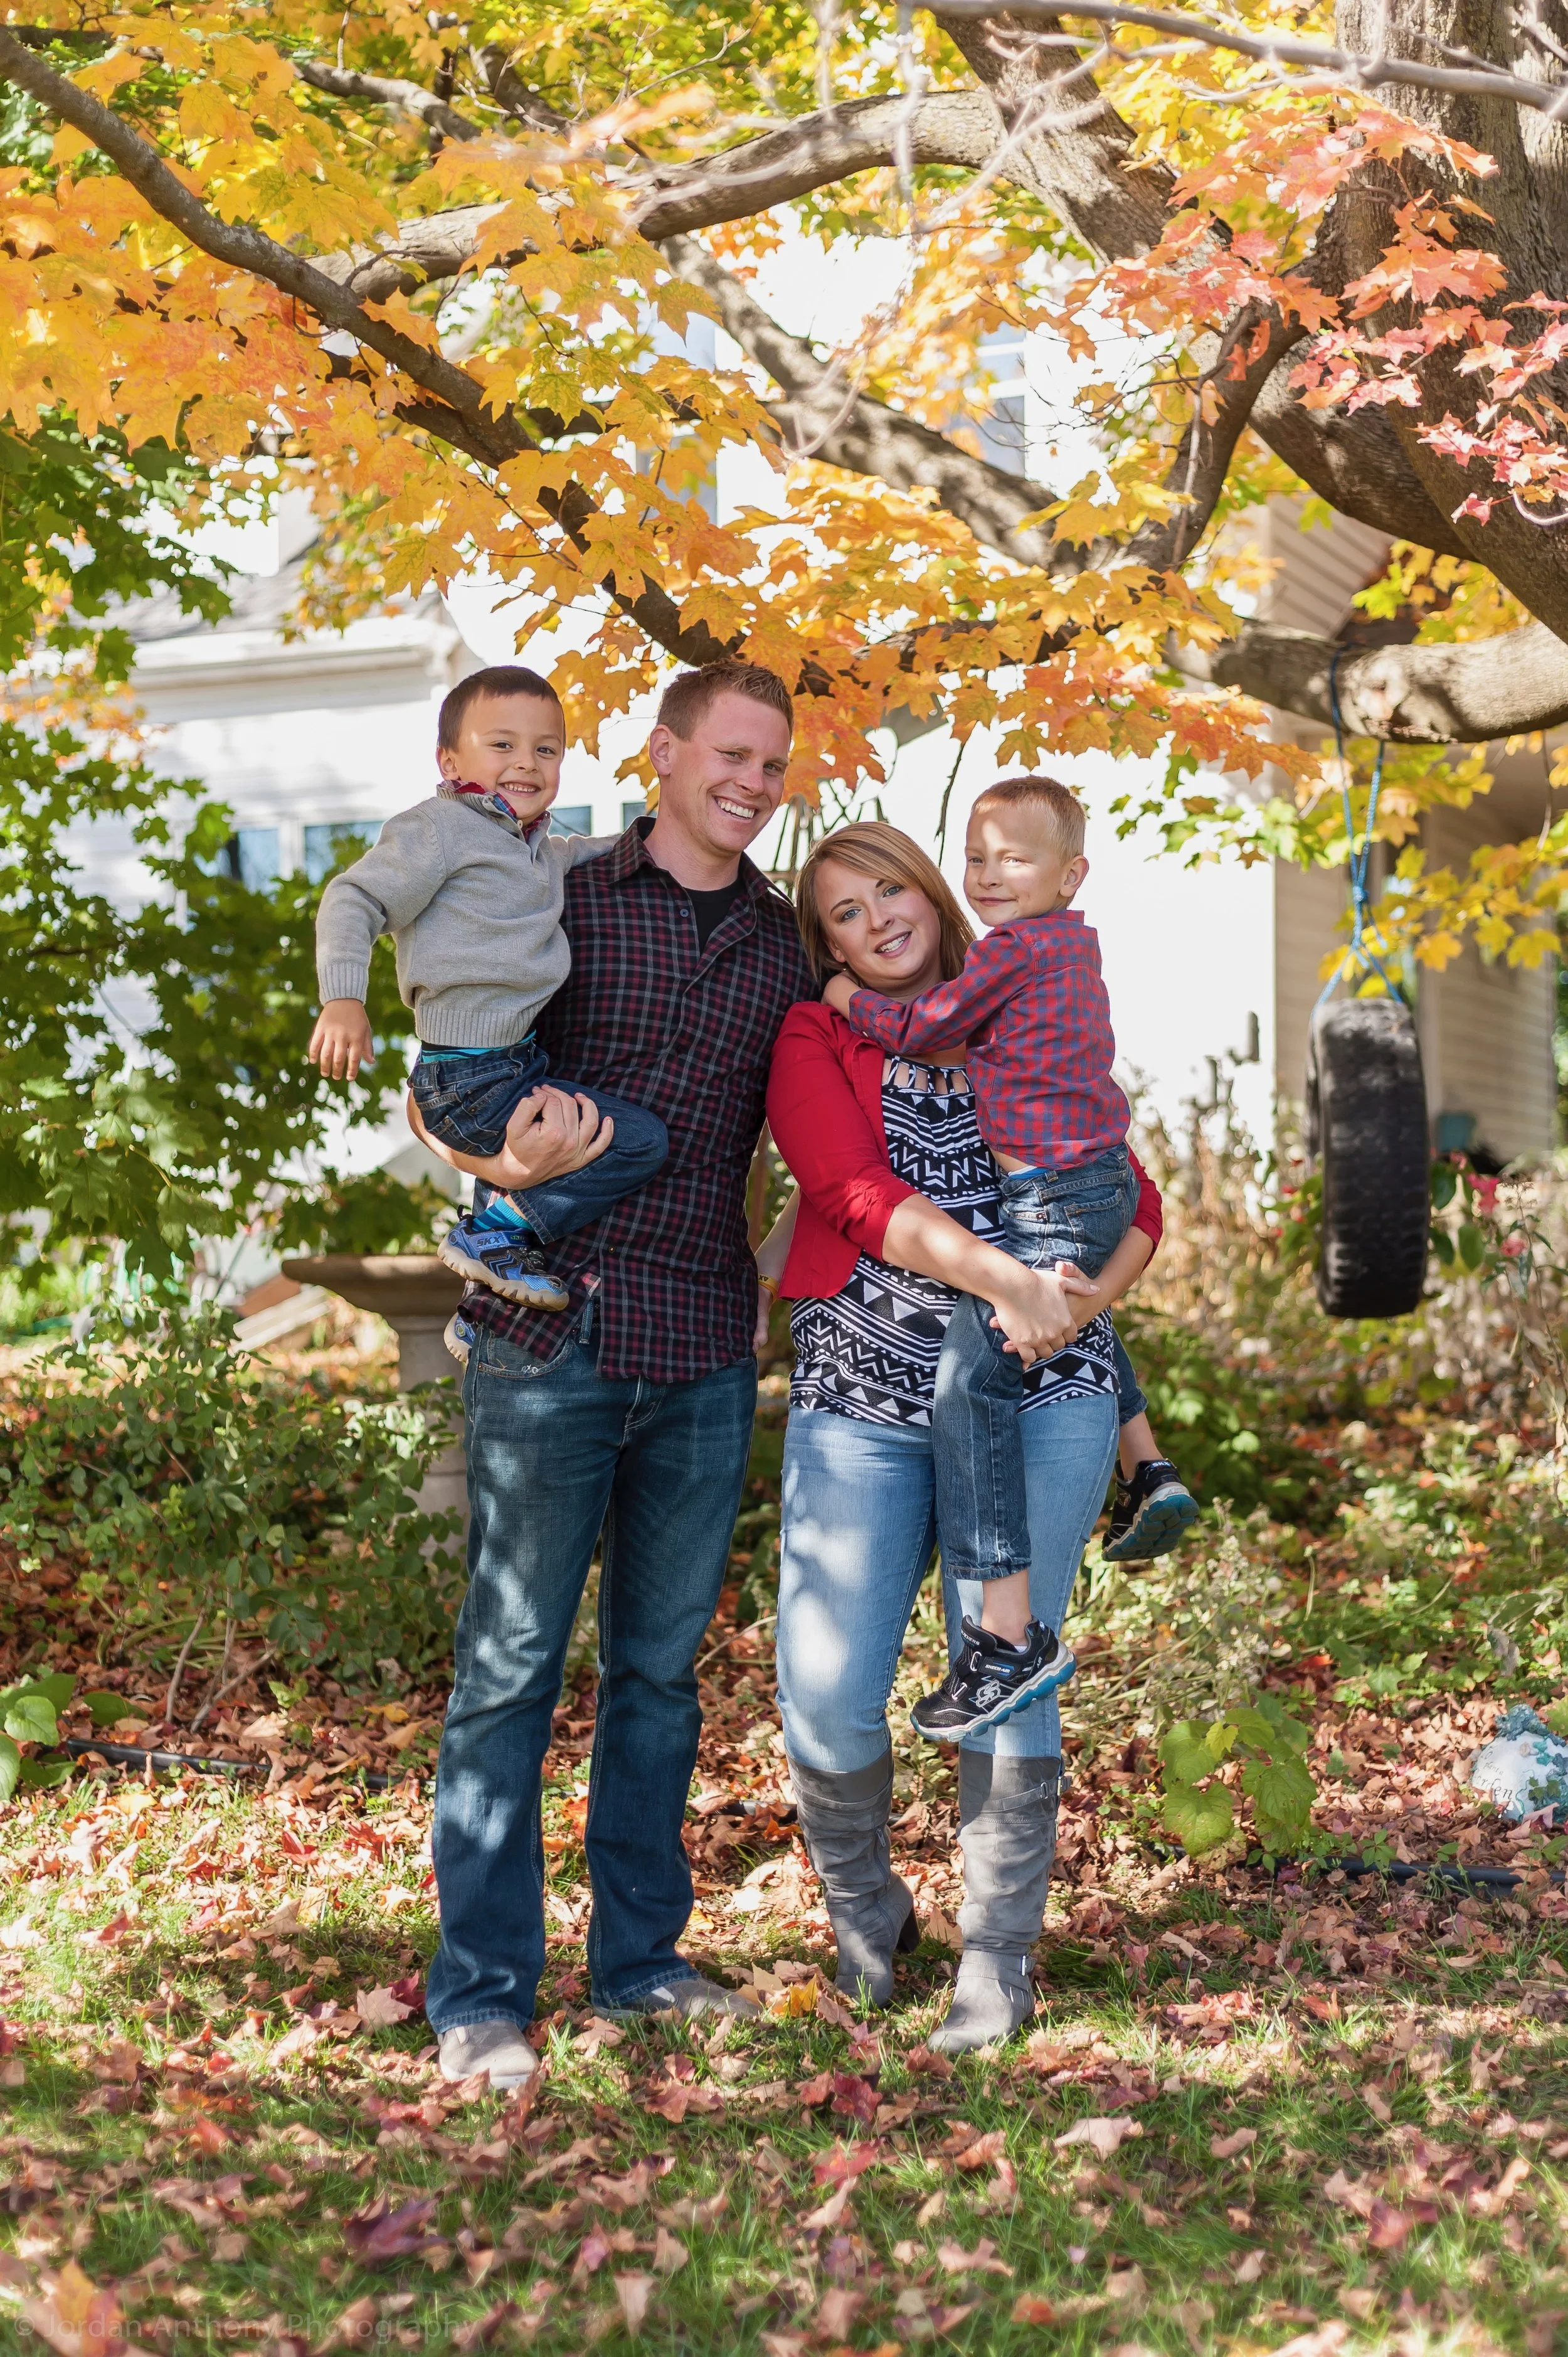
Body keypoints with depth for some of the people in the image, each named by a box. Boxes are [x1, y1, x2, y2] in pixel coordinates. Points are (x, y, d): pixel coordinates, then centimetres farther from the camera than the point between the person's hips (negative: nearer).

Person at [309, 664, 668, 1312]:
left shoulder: (534, 847, 19)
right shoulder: (440, 829, -9)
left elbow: (565, 854, 43)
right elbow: (354, 899, -15)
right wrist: (344, 1001, -28)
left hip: (521, 1060, 10)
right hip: (473, 1082, -10)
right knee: (637, 1141, -16)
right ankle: (490, 1234, -6)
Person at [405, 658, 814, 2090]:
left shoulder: (788, 946, 11)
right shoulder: (557, 908, 0)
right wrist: (504, 1161, -21)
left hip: (708, 1352, 4)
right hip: (553, 1334, -4)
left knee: (663, 1664, 12)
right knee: (512, 1664, 0)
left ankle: (640, 1956, 24)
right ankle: (483, 1995, 8)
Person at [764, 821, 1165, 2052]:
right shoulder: (812, 1046, 7)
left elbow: (1137, 1203, 12)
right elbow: (863, 1197, -10)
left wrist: (1085, 1300, -10)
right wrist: (1007, 1279, -23)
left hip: (1038, 1394, 1)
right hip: (862, 1396, -1)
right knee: (827, 1693, -6)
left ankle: (999, 1960, 13)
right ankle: (866, 1915, 22)